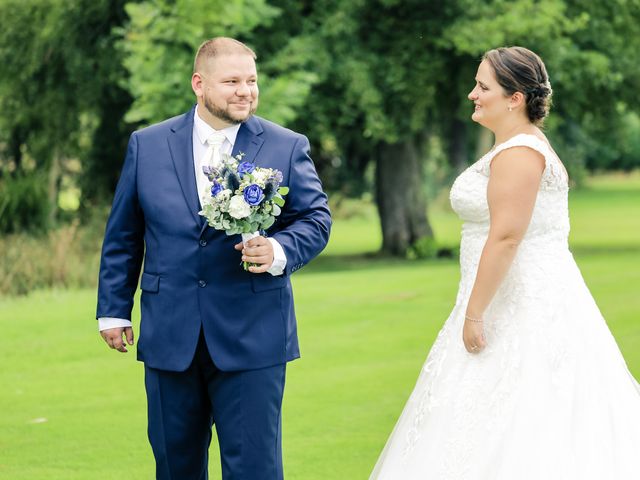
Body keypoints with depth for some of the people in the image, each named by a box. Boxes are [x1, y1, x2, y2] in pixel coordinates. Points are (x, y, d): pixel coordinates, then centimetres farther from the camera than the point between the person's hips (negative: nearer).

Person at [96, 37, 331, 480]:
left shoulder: (287, 148, 1)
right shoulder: (147, 145, 5)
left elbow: (316, 219, 3)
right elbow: (122, 235, 11)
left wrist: (279, 251, -17)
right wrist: (113, 310, 9)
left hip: (252, 339, -2)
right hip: (169, 338, 2)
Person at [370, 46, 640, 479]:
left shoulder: (518, 153, -17)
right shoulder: (529, 145, 16)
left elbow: (506, 237, -24)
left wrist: (473, 314, -22)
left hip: (522, 308, -11)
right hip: (538, 302, 11)